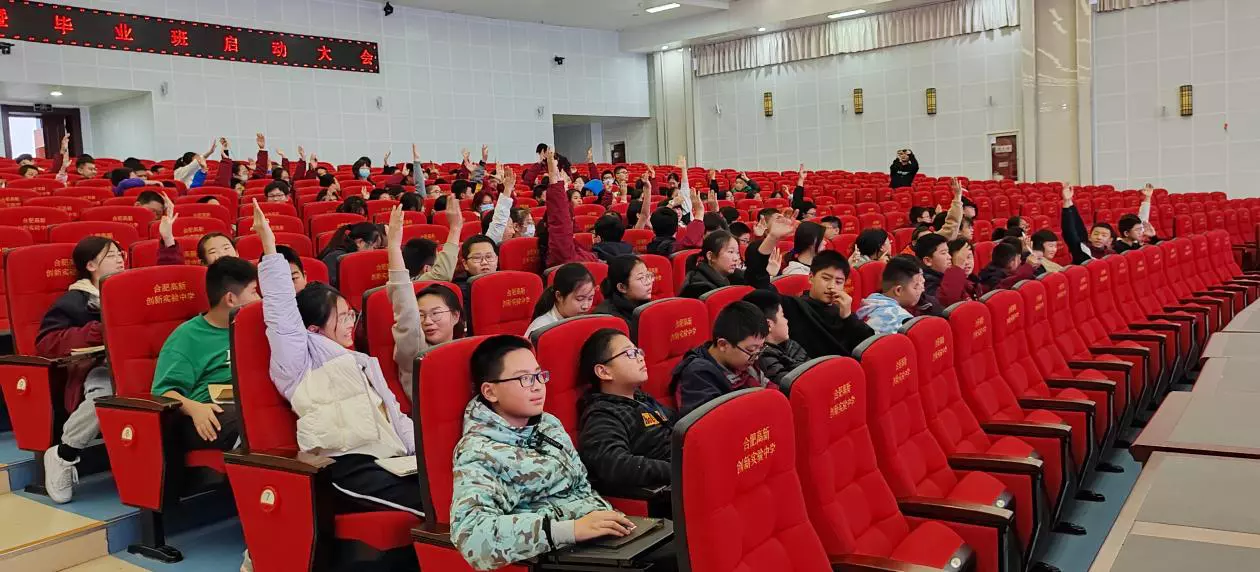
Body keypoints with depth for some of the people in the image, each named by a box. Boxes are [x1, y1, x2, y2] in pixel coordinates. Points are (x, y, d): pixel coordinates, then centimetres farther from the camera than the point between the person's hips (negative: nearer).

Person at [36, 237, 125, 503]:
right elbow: (45, 343, 1)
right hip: (97, 367, -3)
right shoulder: (74, 301, 11)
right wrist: (99, 331, -11)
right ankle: (62, 455, -16)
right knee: (107, 391, -41)